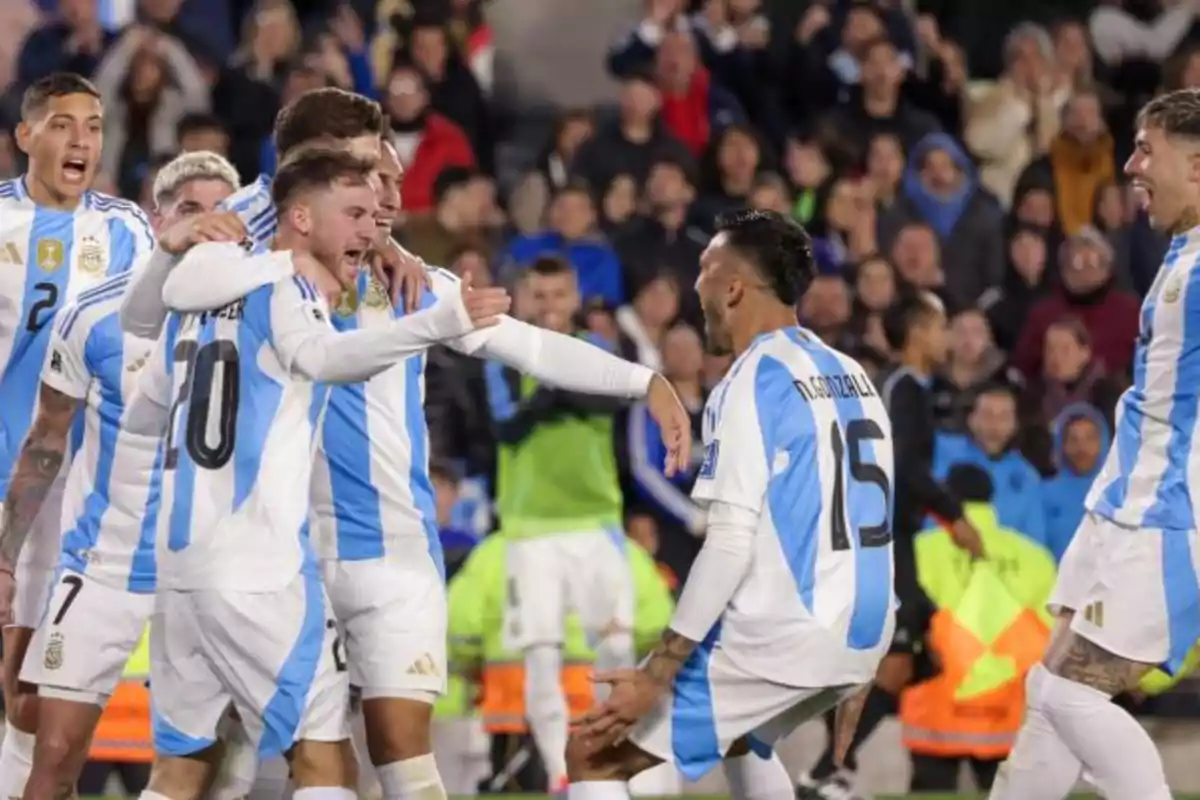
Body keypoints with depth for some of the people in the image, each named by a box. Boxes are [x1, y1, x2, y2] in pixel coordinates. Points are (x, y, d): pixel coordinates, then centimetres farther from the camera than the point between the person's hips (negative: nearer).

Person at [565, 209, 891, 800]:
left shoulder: (754, 381, -11)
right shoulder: (851, 377, 14)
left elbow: (731, 544, -19)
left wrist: (655, 675, -20)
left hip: (778, 637, -9)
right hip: (860, 637, 9)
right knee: (736, 735, 37)